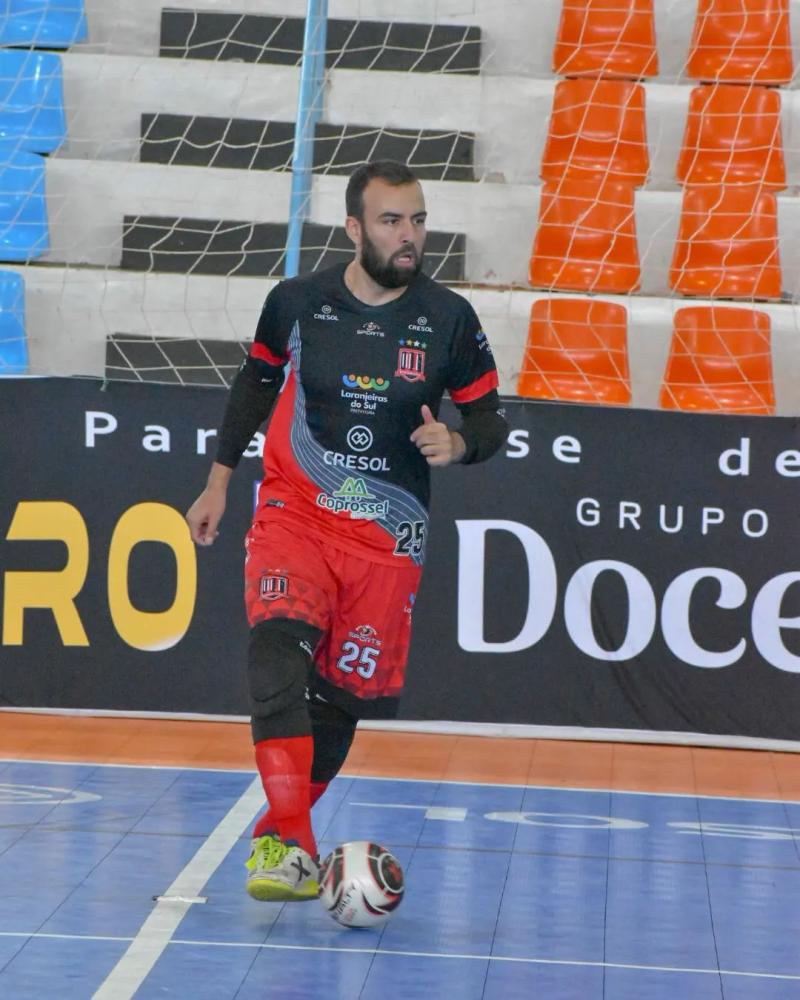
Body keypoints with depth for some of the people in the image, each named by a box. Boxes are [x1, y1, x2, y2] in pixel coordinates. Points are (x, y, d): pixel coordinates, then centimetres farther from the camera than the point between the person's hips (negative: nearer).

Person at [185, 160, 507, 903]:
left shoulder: (448, 320, -4)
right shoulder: (296, 302, -3)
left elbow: (488, 419, 4)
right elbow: (255, 382, 14)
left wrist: (458, 442, -19)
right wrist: (218, 483, 17)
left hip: (387, 535, 2)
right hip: (294, 514, -1)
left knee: (347, 691, 3)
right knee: (279, 647, -26)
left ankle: (278, 831, 27)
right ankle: (291, 845, -29)